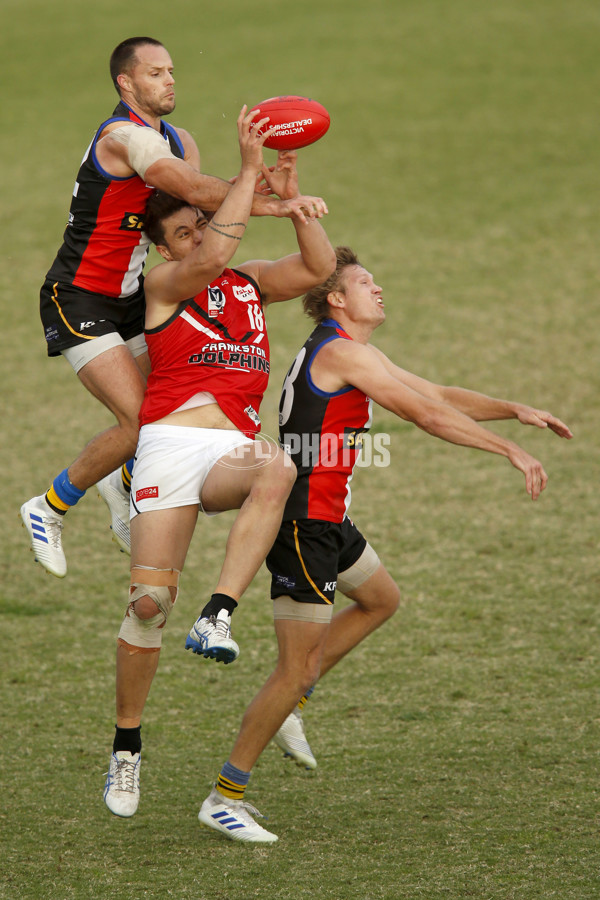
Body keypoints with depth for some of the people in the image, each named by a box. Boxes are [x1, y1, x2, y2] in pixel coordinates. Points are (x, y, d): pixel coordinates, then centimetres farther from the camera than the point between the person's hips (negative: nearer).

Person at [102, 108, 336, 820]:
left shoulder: (250, 282, 22)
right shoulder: (164, 282, 7)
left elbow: (317, 268, 8)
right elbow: (210, 261, -14)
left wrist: (291, 198, -5)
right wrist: (248, 173, -15)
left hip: (232, 451, 3)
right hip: (170, 445, -3)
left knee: (277, 470, -36)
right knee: (150, 597, -9)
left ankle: (218, 618, -42)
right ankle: (126, 744, 9)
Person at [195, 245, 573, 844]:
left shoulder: (359, 354, 16)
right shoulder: (340, 351, -17)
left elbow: (440, 396, 17)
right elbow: (429, 416, -20)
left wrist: (515, 410, 5)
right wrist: (510, 451, -17)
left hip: (326, 520, 11)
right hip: (303, 524, -11)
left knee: (382, 599, 28)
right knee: (298, 668, -9)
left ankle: (287, 703, 25)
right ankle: (224, 798, -2)